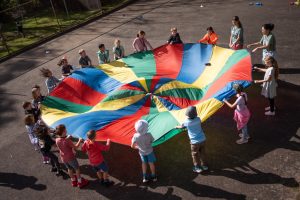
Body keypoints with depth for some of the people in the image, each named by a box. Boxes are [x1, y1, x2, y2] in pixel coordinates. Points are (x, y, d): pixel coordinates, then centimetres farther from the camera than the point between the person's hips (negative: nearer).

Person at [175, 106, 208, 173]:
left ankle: (198, 168, 20)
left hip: (195, 142, -4)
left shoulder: (187, 122, -14)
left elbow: (181, 126, 7)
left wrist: (176, 127, 28)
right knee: (202, 153, 21)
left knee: (195, 155, 13)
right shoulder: (198, 119, -6)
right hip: (202, 139, 4)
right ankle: (204, 165, 34)